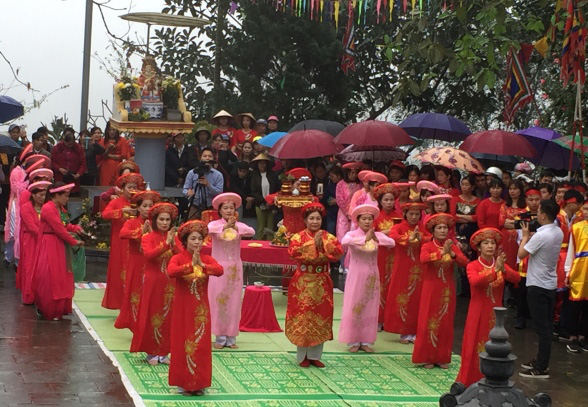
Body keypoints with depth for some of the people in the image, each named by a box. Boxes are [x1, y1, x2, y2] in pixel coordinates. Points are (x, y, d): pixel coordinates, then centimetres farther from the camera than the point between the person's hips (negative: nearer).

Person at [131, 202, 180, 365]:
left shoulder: (173, 237, 7)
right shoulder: (148, 238, -3)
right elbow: (149, 254, -23)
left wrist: (173, 243, -21)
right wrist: (166, 244, -31)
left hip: (170, 284, 3)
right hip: (153, 282, -3)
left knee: (168, 317, 6)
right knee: (152, 317, 2)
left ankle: (163, 352, 15)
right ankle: (151, 353, 11)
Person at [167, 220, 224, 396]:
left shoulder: (207, 259, 4)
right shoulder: (178, 258, -5)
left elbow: (220, 270, -16)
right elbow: (171, 272, -27)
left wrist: (202, 266, -25)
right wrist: (191, 266, -28)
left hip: (201, 309, 3)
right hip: (183, 309, -3)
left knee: (201, 345, 5)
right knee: (182, 344, 2)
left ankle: (199, 382, 14)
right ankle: (183, 382, 11)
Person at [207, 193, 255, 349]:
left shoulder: (239, 225, 2)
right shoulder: (215, 224, -3)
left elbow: (252, 232, -18)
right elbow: (208, 229, -26)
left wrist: (235, 227, -31)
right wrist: (225, 226, -35)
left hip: (235, 268, 2)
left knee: (233, 303, 4)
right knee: (218, 301, 0)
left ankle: (231, 337, 11)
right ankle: (220, 337, 7)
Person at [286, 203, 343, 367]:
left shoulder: (329, 237, 4)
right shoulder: (298, 236, -3)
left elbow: (338, 253, -11)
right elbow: (293, 252, -21)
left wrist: (324, 244, -19)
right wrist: (313, 244, -21)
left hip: (321, 284, 3)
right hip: (303, 283, -3)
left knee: (320, 318, 6)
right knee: (302, 318, -1)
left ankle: (315, 355, 16)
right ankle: (302, 356, 9)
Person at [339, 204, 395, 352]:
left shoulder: (377, 235, 1)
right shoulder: (352, 234, -7)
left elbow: (392, 243, -16)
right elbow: (344, 242, -31)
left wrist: (377, 240, -31)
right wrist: (365, 239, -38)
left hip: (371, 277, 3)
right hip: (356, 276, -3)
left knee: (370, 309, 7)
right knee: (353, 308, 0)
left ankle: (366, 341, 15)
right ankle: (353, 341, 8)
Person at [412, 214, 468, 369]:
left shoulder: (453, 246, 7)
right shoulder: (427, 246, -3)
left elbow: (465, 262, -9)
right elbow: (423, 259, -26)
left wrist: (452, 254, -25)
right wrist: (441, 252, -35)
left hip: (447, 290, 3)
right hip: (431, 289, -3)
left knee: (446, 323, 6)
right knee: (428, 322, -2)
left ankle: (442, 358, 14)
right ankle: (427, 357, 6)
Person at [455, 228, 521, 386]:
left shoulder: (501, 264, 5)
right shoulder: (473, 266, -7)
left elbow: (517, 278, -12)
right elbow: (474, 281, -28)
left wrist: (503, 269, -31)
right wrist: (494, 271, -38)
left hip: (495, 313, 4)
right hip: (478, 313, -4)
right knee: (475, 347, -2)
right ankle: (470, 381, 6)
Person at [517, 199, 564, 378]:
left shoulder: (541, 235, -23)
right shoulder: (558, 232, 4)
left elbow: (521, 254, -14)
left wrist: (525, 235, -1)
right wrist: (531, 236, 8)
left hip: (537, 286, -9)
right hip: (550, 284, 9)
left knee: (541, 327, -5)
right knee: (547, 326, 15)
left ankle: (541, 368, -1)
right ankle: (541, 360, 25)